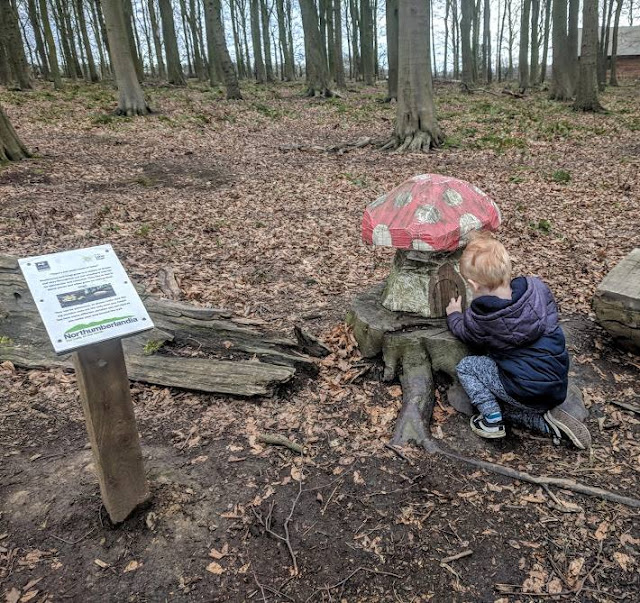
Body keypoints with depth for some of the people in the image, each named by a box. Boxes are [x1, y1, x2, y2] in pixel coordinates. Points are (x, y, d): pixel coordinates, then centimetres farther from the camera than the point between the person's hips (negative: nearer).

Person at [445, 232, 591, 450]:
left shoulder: (479, 320, -18)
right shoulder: (538, 288, -9)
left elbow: (464, 333, 7)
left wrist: (454, 314, 28)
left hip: (526, 393, -6)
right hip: (559, 389, 6)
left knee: (465, 366, 8)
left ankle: (492, 420, 6)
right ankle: (546, 420, 11)